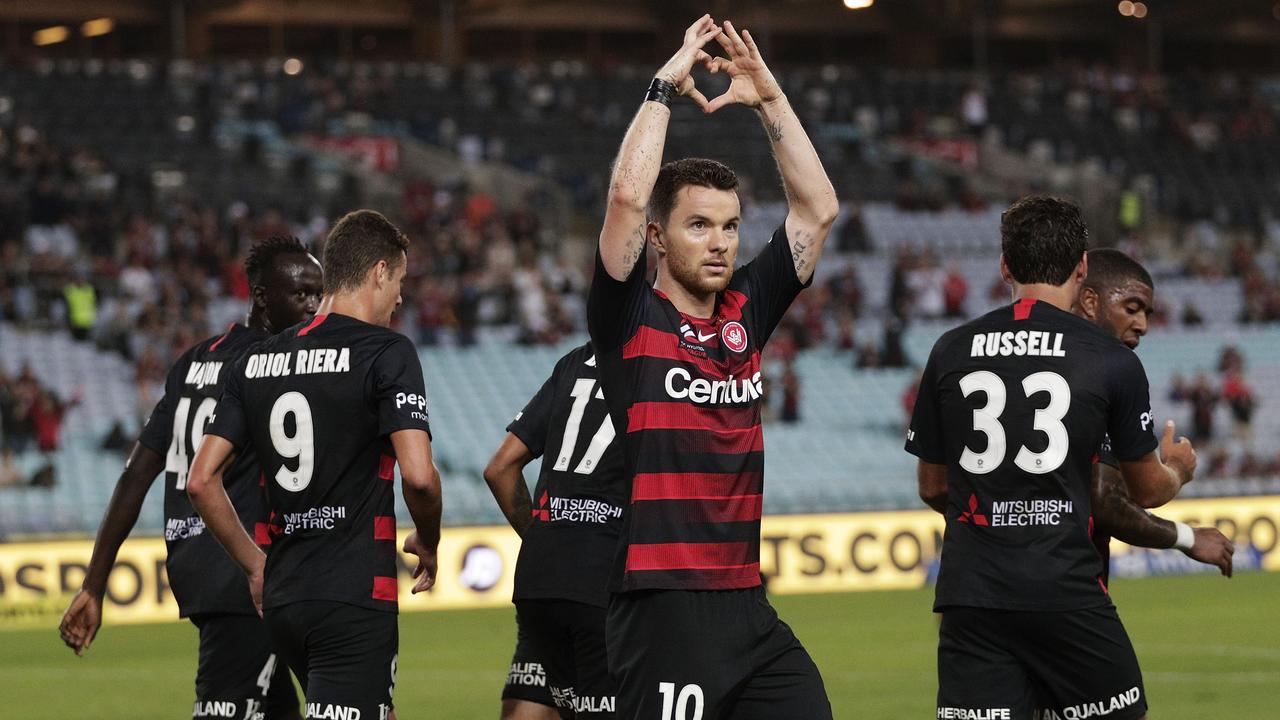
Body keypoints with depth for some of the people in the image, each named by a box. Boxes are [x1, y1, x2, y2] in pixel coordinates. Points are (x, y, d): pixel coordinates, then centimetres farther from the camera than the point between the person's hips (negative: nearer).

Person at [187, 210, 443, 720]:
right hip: (357, 597, -7)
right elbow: (418, 474, -17)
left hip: (281, 600, 7)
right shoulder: (387, 352, -7)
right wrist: (427, 543, 2)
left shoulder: (256, 361, 11)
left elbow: (200, 481, 9)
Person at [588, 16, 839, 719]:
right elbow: (626, 197, -17)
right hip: (662, 613, -6)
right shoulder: (630, 318, -3)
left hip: (747, 606, 6)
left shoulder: (745, 312, 13)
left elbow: (817, 208, 15)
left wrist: (770, 99, 10)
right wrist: (665, 86, -7)